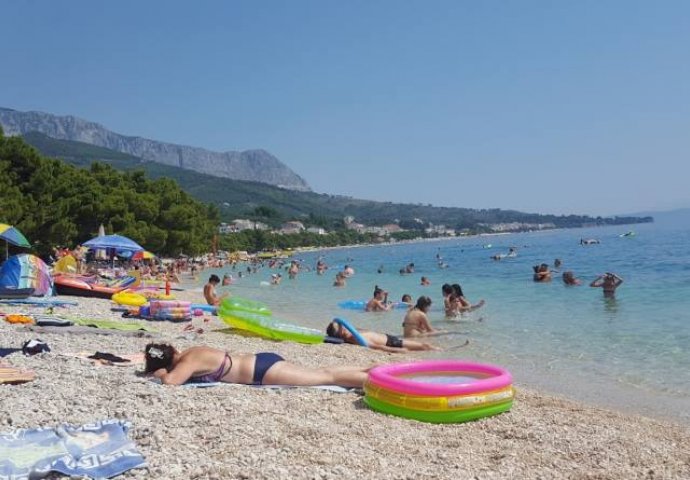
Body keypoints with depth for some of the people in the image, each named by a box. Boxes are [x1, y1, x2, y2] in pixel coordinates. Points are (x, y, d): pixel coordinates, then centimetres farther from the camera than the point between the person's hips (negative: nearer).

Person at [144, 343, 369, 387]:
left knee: (328, 377, -9)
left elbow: (170, 380, -29)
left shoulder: (189, 361, -13)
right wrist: (160, 367, 16)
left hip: (263, 370, -8)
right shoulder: (189, 352, 11)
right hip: (261, 363, 8)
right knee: (322, 373, 11)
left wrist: (159, 373, -7)